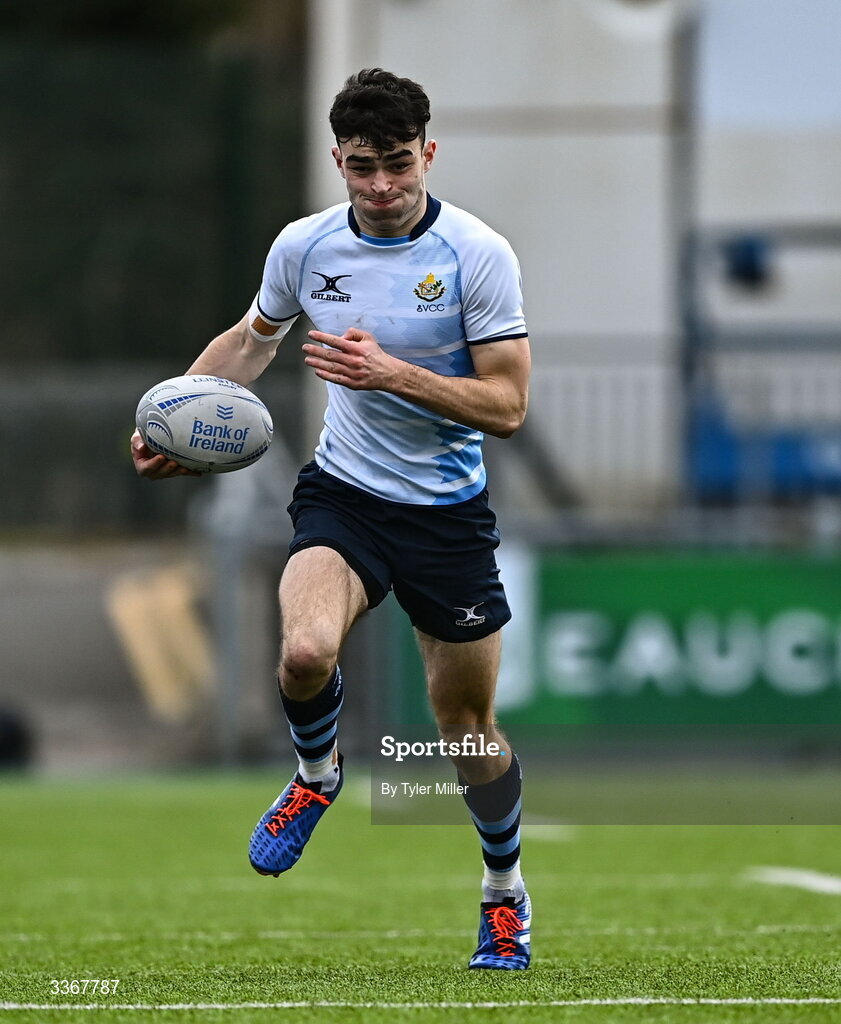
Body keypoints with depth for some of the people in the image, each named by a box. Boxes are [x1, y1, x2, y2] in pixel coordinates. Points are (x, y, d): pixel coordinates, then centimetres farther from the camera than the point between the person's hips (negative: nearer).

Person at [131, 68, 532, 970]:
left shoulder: (478, 255, -13)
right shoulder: (304, 247, -3)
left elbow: (506, 405, -15)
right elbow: (250, 341, 18)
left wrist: (392, 372, -27)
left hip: (447, 512, -1)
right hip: (343, 492, 2)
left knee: (465, 722, 7)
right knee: (305, 651, -28)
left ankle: (504, 890, 34)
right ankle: (316, 775, 6)